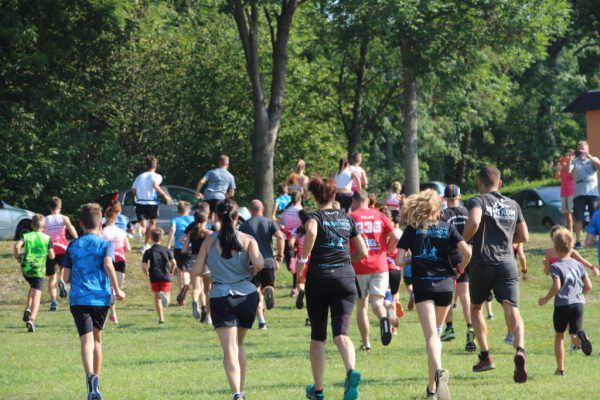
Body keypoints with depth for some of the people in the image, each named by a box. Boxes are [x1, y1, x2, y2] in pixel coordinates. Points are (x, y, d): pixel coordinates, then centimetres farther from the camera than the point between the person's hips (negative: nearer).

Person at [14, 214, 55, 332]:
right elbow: (52, 256, 1)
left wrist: (17, 257, -1)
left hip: (26, 268, 3)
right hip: (39, 270, -2)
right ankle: (32, 319, -21)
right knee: (36, 295, -5)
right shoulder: (47, 238, 0)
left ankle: (28, 308, 12)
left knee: (32, 287, 31)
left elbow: (17, 245, -18)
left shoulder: (26, 236, 1)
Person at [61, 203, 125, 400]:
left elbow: (66, 277, 8)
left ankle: (90, 376, -37)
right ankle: (96, 379, 28)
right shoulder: (105, 244, 4)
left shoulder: (73, 246, 10)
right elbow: (108, 264, -16)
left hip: (78, 298, 0)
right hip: (101, 297, 0)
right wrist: (117, 290, -9)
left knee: (87, 340, -13)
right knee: (96, 338, 20)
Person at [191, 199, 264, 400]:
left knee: (230, 349, -10)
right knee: (239, 345, 22)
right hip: (247, 296, 2)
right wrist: (252, 272, 7)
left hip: (221, 298, -2)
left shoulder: (209, 242, 3)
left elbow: (196, 271, 0)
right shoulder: (247, 240, 1)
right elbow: (259, 263, -14)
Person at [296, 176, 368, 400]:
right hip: (345, 278, 2)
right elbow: (363, 252, 13)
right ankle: (351, 371, -37)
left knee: (318, 337, 13)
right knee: (341, 334, -7)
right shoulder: (347, 219, 12)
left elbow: (311, 232, -26)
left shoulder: (315, 217, 0)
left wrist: (303, 258, -14)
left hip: (319, 278, -2)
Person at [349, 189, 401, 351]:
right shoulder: (379, 216, 8)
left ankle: (366, 343, 13)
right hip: (380, 265, 1)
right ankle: (384, 318, -38)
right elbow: (395, 237, 0)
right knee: (377, 301, -3)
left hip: (359, 267, -1)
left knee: (361, 305, 12)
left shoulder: (350, 217, 0)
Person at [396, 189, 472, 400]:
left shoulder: (412, 230, 3)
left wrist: (409, 263, 17)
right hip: (445, 285, 2)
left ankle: (438, 371, -39)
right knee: (437, 331, 20)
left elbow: (399, 260, -5)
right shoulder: (447, 227, 6)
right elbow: (466, 252, -7)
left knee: (431, 335, -10)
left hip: (422, 286, -2)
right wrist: (459, 269, 12)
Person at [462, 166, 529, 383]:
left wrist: (462, 241, -5)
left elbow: (473, 222, -21)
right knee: (511, 309, -11)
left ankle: (485, 356, 14)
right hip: (507, 263, 2)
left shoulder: (478, 201, 1)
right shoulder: (513, 205, 17)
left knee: (475, 308, 20)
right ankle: (520, 349, -38)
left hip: (483, 262, -2)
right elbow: (524, 236, 22)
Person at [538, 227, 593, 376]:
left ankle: (560, 368, 13)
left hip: (562, 304, -3)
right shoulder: (578, 265, 10)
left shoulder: (555, 266, -6)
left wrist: (545, 300, -4)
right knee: (574, 335, 3)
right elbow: (588, 286, 10)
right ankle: (581, 337, -35)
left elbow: (556, 286, -17)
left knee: (559, 335, 13)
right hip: (578, 303, 3)